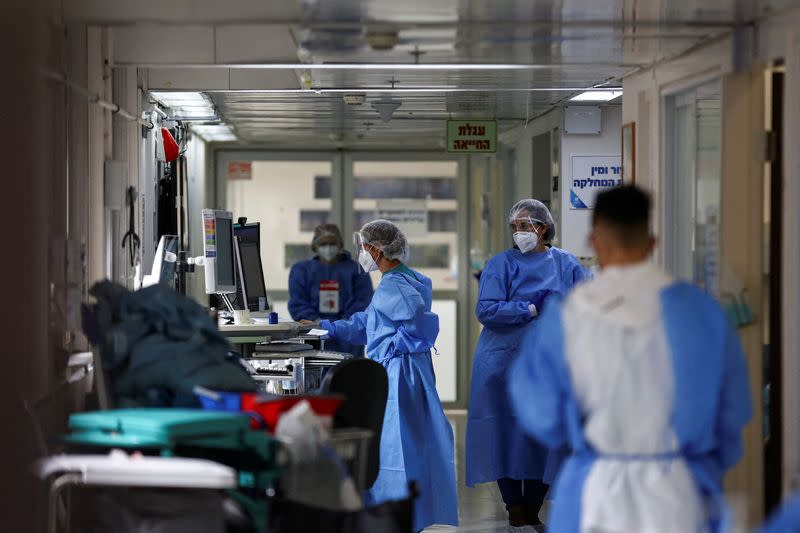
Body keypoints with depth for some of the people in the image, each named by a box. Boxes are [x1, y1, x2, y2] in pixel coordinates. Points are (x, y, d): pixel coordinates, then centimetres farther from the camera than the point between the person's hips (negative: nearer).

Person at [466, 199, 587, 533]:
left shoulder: (566, 264, 8)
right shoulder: (501, 264, 2)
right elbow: (486, 310, -9)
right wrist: (533, 310, -11)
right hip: (505, 365, -2)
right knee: (508, 435, -1)